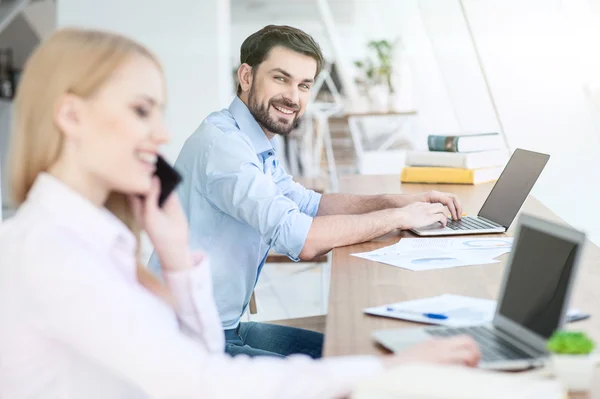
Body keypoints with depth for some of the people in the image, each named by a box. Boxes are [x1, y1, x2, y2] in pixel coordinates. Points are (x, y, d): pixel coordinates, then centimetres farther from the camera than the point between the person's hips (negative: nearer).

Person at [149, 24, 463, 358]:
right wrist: (400, 217, -15)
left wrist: (403, 201, 7)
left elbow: (308, 203, 20)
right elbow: (301, 239, -28)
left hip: (227, 328, 10)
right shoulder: (221, 143, -22)